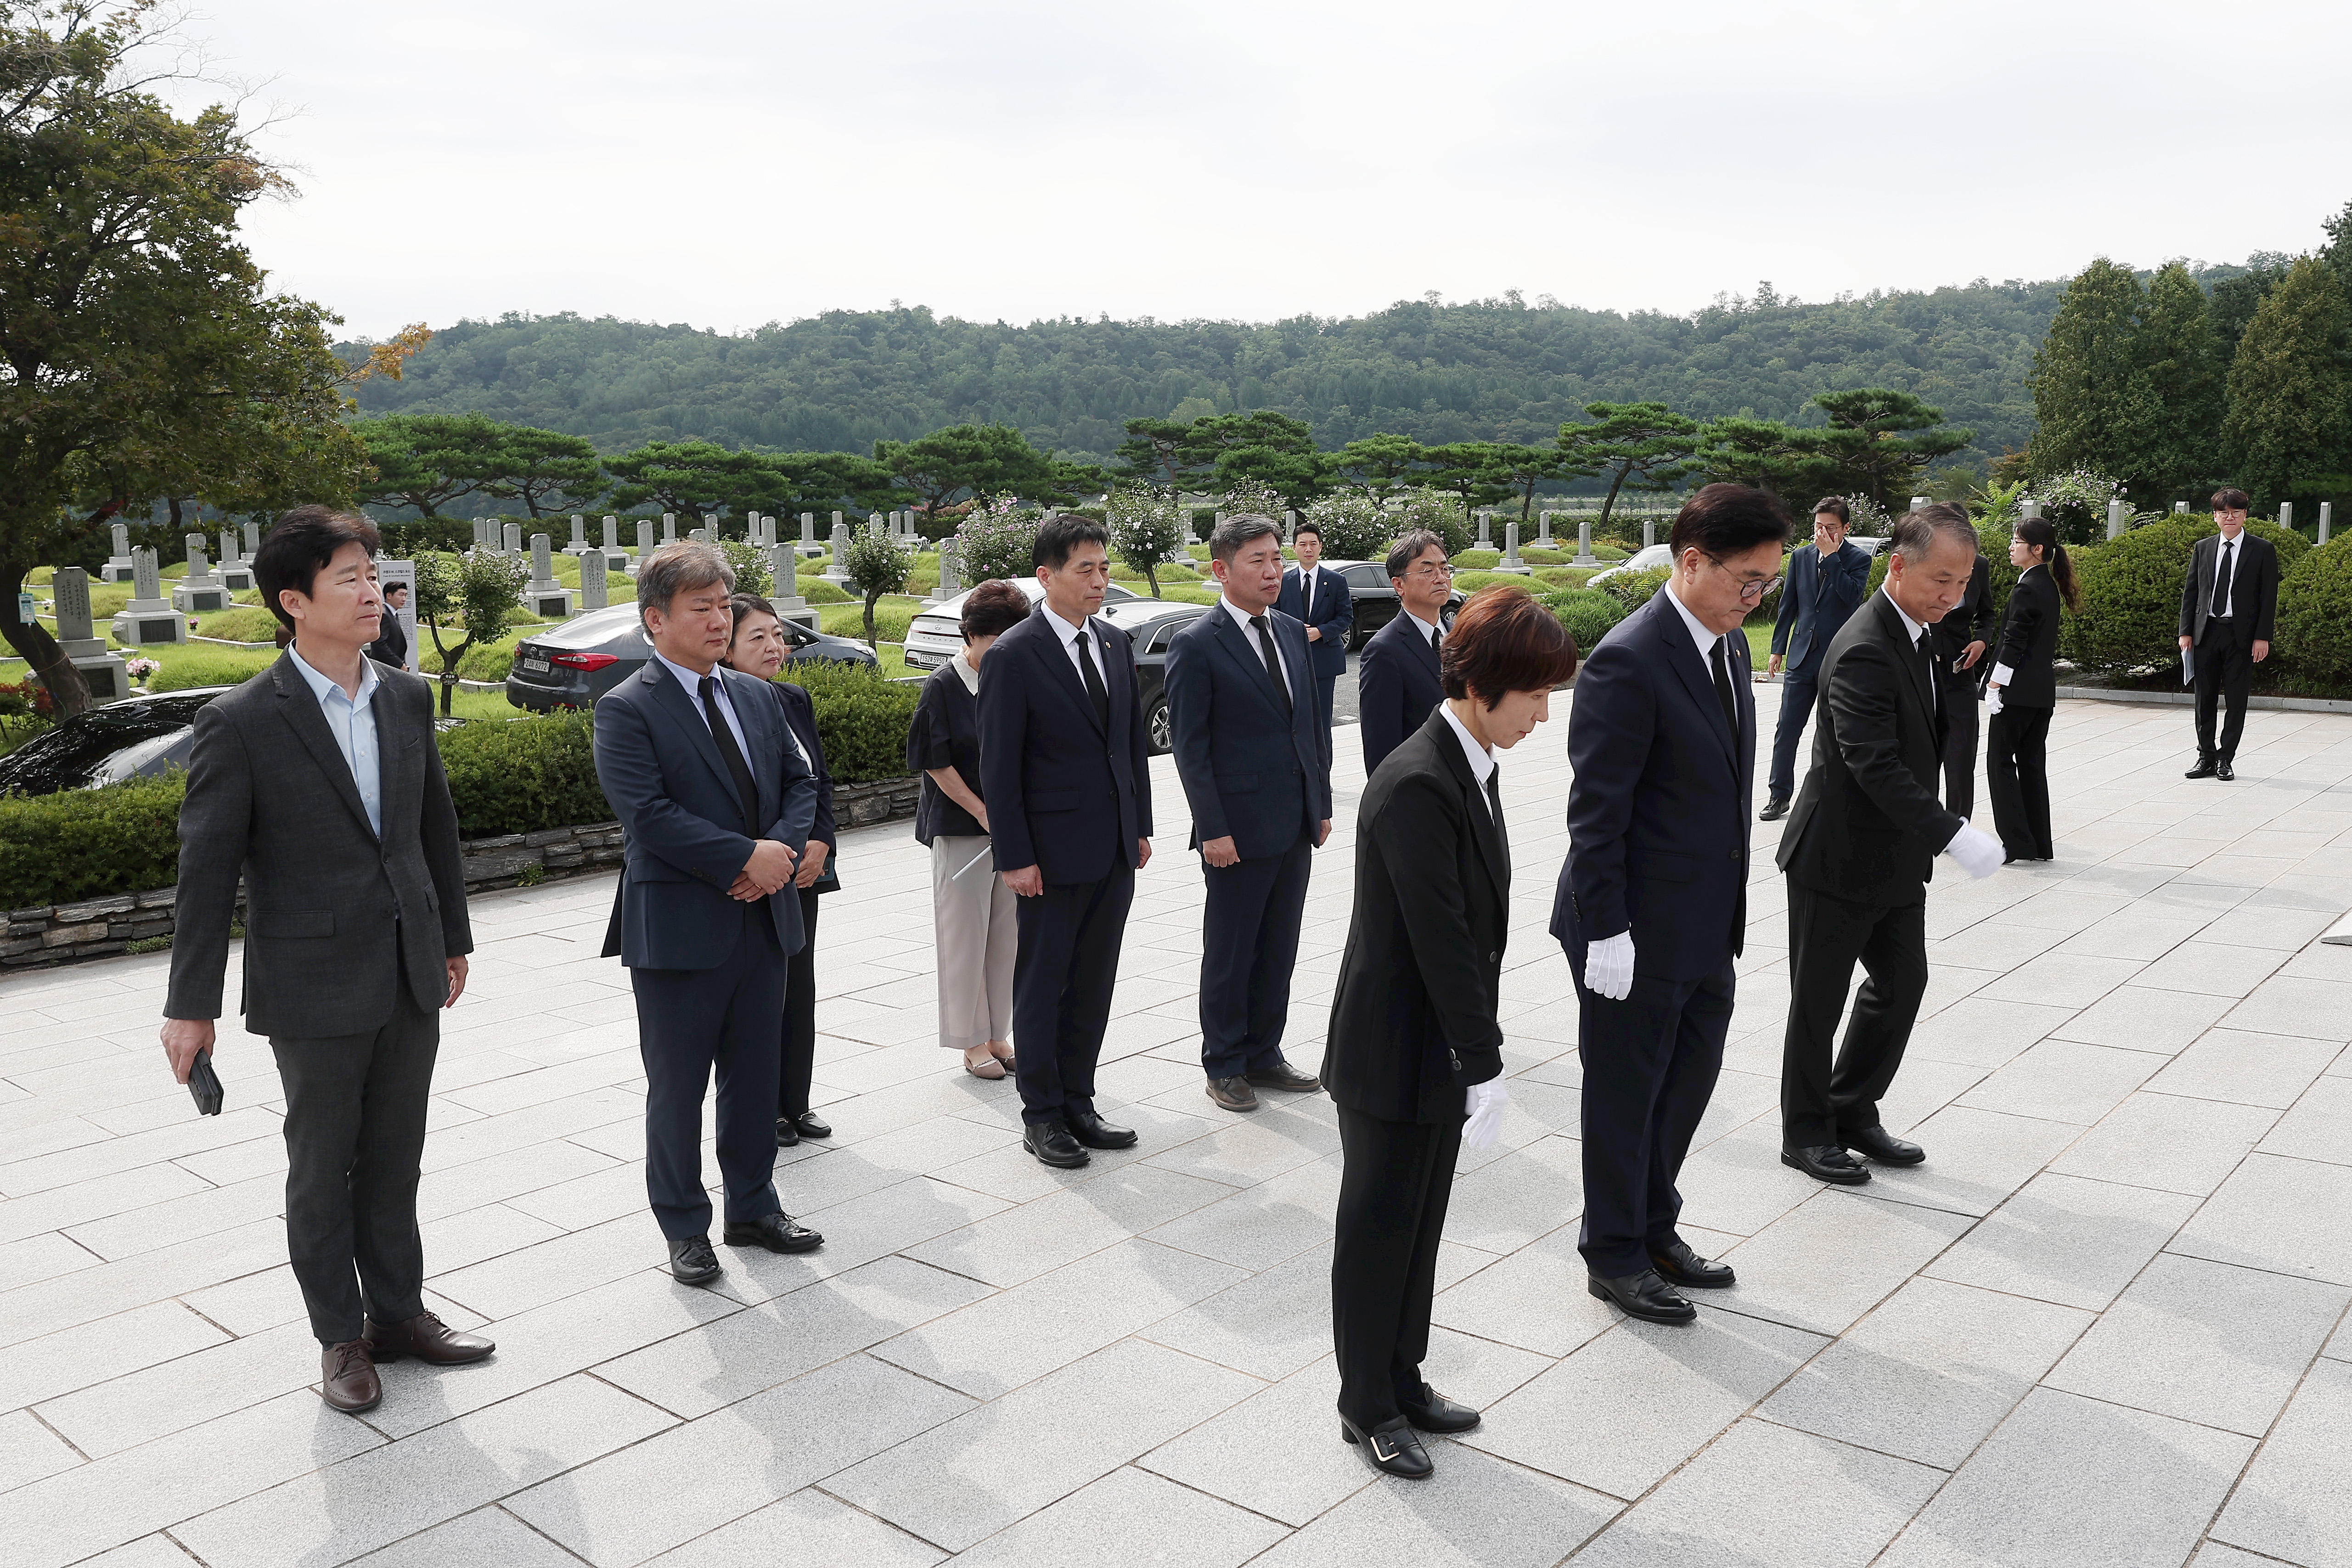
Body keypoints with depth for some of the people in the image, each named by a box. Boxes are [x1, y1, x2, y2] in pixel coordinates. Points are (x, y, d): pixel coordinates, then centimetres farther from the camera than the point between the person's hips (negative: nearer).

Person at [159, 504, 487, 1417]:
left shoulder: (407, 697, 3)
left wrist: (452, 937, 17)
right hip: (315, 988, -4)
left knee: (394, 1159, 16)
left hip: (410, 976, 5)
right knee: (322, 1169, 10)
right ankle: (342, 1339, 26)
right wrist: (192, 1005, -10)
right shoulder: (242, 722, -12)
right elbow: (208, 869, -11)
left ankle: (398, 1312, 31)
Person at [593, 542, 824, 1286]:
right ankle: (685, 1229, 23)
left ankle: (754, 1208, 32)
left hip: (762, 917, 6)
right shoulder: (626, 710, -11)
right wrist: (748, 857, -20)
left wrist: (784, 848, -9)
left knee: (755, 1075, 16)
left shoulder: (754, 696, 10)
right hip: (679, 927, -6)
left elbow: (799, 782, 11)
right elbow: (649, 814, -21)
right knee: (678, 1086, 8)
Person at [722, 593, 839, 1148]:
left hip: (803, 870, 7)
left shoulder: (794, 700, 8)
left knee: (799, 989, 12)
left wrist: (820, 842, -3)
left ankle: (794, 1104, 25)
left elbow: (821, 779, 12)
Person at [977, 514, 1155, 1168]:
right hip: (1054, 850, -6)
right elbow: (999, 767, -12)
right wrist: (1015, 857, -14)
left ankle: (1077, 1103, 25)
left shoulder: (1115, 643, 8)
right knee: (1043, 985, 6)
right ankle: (1041, 1115, 18)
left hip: (1115, 848, 6)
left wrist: (1141, 825, 11)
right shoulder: (1014, 655, -12)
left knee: (1093, 984, 13)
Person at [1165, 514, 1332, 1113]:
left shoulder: (1293, 634, 10)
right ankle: (1224, 1067, 19)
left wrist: (1322, 805, 11)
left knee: (1278, 950, 14)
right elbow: (1190, 746, -12)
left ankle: (1264, 1056, 27)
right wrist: (1213, 830, -16)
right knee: (1230, 953, 6)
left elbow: (1314, 725, 15)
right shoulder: (1196, 646, -11)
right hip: (1239, 829, -6)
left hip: (1296, 825, 6)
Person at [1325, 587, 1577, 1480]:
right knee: (1380, 1226, 8)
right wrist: (1486, 1069, -21)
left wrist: (1479, 1055, 11)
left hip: (1442, 1047, 9)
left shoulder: (1472, 766, 5)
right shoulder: (1416, 786, -25)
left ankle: (1403, 1382, 35)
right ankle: (1367, 1407, 25)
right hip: (1394, 1054, -9)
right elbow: (1440, 938, -25)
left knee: (1421, 1222, 19)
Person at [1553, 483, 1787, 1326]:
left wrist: (1730, 904, 15)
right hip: (1639, 930, -9)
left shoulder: (1729, 644, 7)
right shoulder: (1628, 663, -21)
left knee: (1689, 1077, 20)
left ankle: (1655, 1228, 40)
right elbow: (1597, 812, -20)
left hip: (1707, 927, 9)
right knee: (1625, 1094, 8)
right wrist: (1607, 931, -20)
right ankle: (1614, 1256, 27)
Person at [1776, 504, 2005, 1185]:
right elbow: (1876, 766, -32)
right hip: (1838, 860, -9)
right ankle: (1806, 1133, 21)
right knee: (1819, 1002, 6)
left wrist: (1930, 837, 18)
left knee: (1902, 983, 15)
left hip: (1895, 859, 9)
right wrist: (1954, 836, -36)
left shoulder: (1916, 635, 7)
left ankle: (1853, 1113, 30)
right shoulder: (1864, 651, -24)